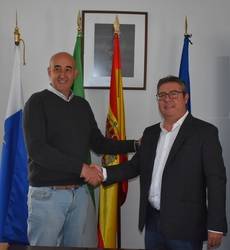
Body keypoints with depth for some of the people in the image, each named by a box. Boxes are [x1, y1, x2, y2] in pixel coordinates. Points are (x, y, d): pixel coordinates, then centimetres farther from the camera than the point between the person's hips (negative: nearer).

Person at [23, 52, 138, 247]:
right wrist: (81, 168, -18)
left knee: (76, 244, 15)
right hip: (47, 193, -5)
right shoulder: (38, 102, -6)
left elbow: (98, 143, 17)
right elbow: (36, 149, -16)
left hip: (80, 192, 5)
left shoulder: (82, 105, 12)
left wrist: (135, 145, 8)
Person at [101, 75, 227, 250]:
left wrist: (216, 226, -14)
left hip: (185, 226, -5)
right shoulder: (150, 133, 12)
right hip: (152, 222, 5)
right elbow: (135, 166, 14)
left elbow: (216, 180, -10)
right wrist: (104, 173, -1)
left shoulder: (205, 132, -7)